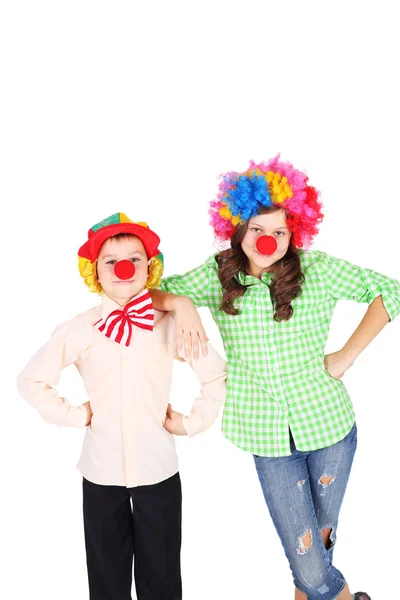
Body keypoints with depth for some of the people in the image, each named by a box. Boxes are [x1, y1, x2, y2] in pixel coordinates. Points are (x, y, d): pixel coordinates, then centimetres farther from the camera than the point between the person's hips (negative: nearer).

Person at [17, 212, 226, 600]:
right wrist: (74, 415, -2)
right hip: (101, 469, 1)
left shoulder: (170, 325, -7)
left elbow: (215, 376, 3)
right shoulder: (79, 329, -6)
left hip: (158, 468, 0)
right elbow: (31, 380, 3)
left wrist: (191, 422, -1)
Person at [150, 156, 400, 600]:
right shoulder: (217, 276, -3)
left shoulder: (317, 269, -7)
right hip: (267, 436, 0)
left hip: (329, 426, 0)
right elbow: (156, 292, 6)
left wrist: (346, 356, -6)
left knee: (321, 537, 19)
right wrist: (180, 304, -17)